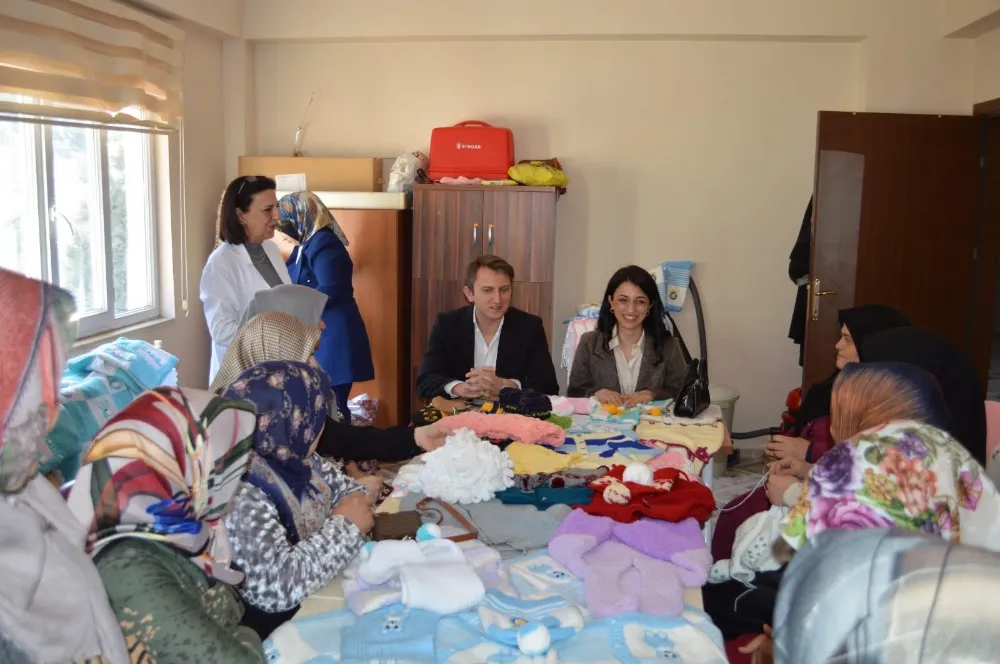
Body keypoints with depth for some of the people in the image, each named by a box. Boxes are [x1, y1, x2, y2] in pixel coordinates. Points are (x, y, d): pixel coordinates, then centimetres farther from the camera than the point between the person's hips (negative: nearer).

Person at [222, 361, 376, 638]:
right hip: (277, 627, -8)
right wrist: (345, 525, -25)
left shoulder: (289, 457, -5)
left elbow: (339, 485, 13)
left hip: (321, 594, 8)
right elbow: (276, 586, -38)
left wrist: (355, 499, -10)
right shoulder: (237, 495, -29)